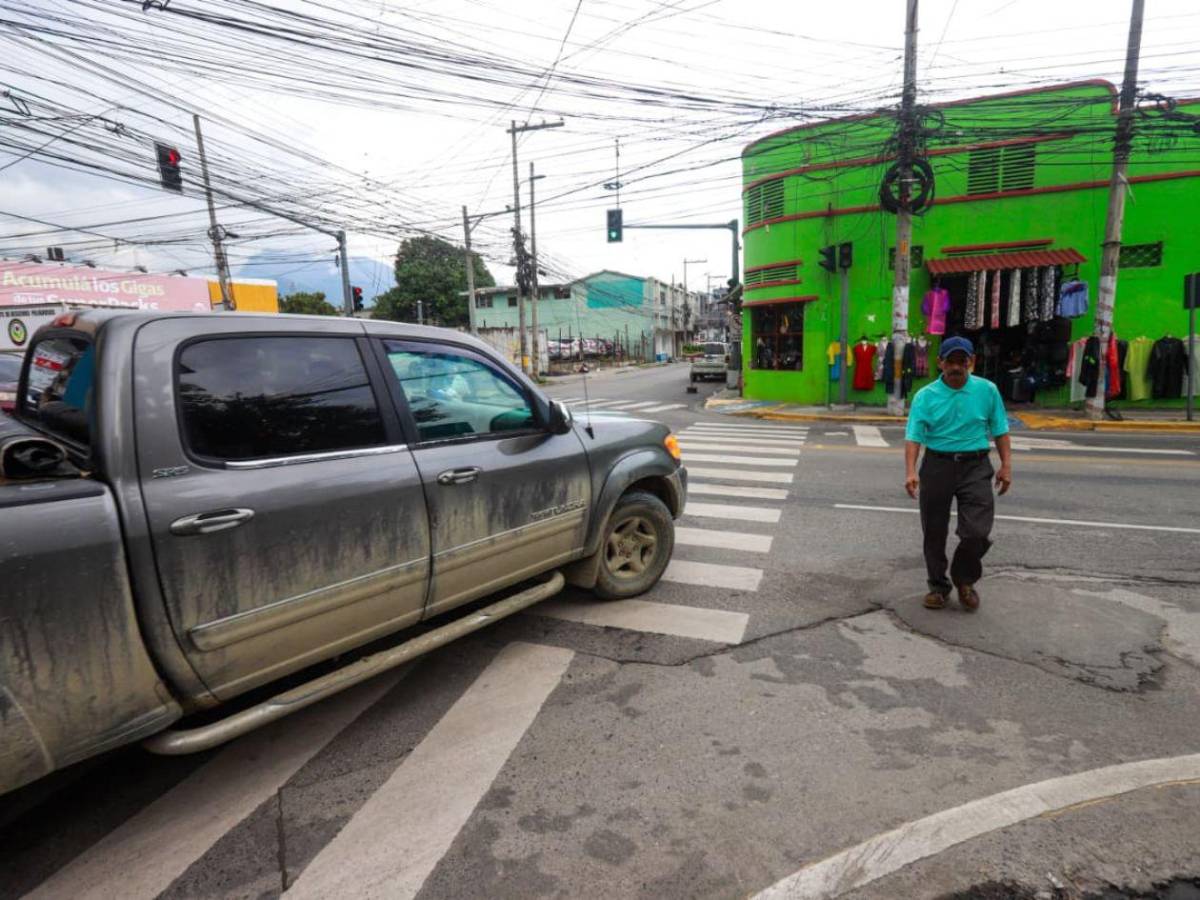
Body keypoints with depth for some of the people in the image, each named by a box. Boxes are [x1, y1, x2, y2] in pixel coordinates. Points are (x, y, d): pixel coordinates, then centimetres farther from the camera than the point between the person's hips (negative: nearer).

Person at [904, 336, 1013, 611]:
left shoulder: (987, 390, 3)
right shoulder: (925, 396, -2)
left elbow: (1000, 431, 9)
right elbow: (914, 436, -8)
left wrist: (1006, 465, 2)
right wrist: (910, 472, -20)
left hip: (975, 466, 0)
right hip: (937, 465, 0)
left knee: (977, 531, -7)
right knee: (934, 532, 8)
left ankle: (964, 580, 22)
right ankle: (938, 585, 27)